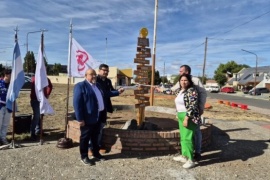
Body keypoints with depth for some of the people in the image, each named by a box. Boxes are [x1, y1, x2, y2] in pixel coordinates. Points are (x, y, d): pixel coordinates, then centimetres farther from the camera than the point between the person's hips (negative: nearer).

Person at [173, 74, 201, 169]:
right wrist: (179, 115, 21)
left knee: (187, 138, -8)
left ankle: (191, 160, 2)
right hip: (181, 116, 9)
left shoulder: (192, 91, -15)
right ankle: (184, 156, 27)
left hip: (189, 117, -9)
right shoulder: (180, 90, 11)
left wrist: (186, 118, -25)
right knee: (183, 137, 15)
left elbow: (192, 106, -21)